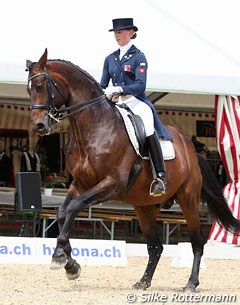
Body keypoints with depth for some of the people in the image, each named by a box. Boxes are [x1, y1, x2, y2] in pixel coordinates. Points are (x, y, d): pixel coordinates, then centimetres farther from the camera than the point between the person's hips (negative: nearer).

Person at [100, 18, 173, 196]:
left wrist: (120, 89, -25)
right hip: (115, 104, 6)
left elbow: (140, 85, -10)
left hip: (136, 102, -6)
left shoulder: (138, 57, 1)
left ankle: (161, 177, -36)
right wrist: (104, 93, -5)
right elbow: (103, 85, 19)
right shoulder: (110, 59, 17)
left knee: (148, 129, -33)